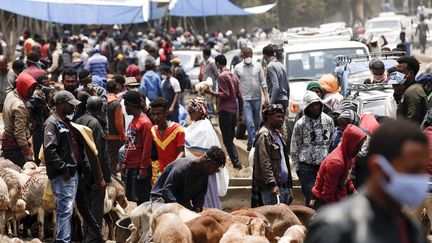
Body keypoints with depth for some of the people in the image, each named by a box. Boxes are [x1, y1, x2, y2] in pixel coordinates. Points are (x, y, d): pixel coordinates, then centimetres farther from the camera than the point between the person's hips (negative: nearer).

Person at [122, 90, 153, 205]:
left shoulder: (145, 122, -12)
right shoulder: (133, 121, 15)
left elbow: (147, 147, -16)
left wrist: (143, 168, -18)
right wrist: (125, 163, 15)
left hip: (140, 168, -9)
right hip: (130, 167, 9)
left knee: (141, 199, -5)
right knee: (131, 197, 11)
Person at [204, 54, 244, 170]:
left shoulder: (222, 76, -9)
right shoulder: (233, 76, 16)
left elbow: (225, 94, -17)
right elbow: (239, 96, 16)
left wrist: (210, 92, -18)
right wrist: (240, 114, 20)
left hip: (225, 111, -8)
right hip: (234, 111, 8)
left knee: (227, 140, -7)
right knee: (231, 139, 13)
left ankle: (236, 163, -15)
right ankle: (236, 163, 11)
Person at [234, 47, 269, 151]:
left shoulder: (258, 66, 4)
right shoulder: (237, 68, 2)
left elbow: (263, 82, 4)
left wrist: (266, 96, -3)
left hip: (256, 98, 2)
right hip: (245, 99, -2)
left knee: (256, 122, 9)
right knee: (249, 122, -13)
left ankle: (252, 143, 23)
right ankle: (252, 143, -13)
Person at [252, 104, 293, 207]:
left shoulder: (277, 134, 19)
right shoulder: (264, 135, -10)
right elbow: (264, 163, -18)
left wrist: (288, 185, 20)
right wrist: (272, 184, -23)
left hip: (283, 185, 9)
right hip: (271, 188, -9)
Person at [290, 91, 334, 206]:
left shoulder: (328, 120, 5)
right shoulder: (300, 124, -4)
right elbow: (294, 148, 1)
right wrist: (297, 167, 0)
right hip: (307, 166, -3)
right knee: (310, 196, -4)